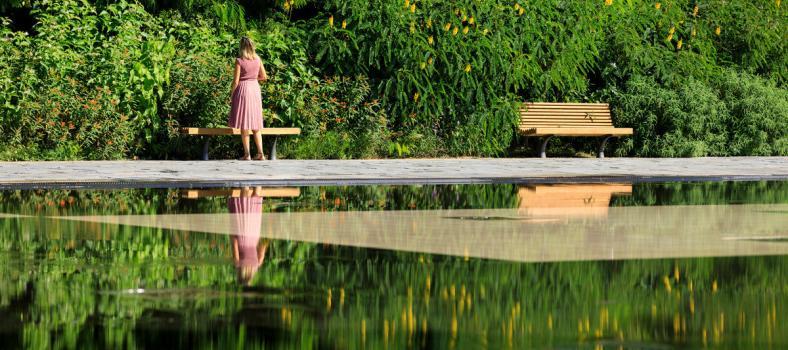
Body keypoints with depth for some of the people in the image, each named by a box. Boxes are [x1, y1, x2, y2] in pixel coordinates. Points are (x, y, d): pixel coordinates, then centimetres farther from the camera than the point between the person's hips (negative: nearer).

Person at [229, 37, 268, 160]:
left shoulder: (239, 60, -11)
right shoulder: (257, 59, 2)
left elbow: (236, 81, -11)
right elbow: (264, 77, 8)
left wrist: (231, 93, 1)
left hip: (243, 89, -4)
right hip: (255, 88, 4)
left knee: (244, 125, 1)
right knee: (255, 125, 11)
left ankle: (247, 154, 0)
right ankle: (260, 153, 4)